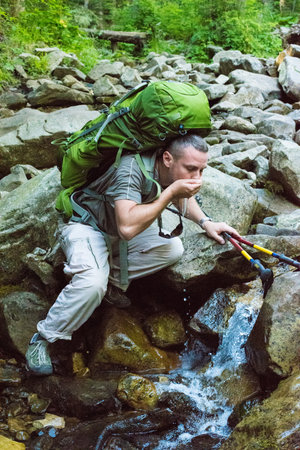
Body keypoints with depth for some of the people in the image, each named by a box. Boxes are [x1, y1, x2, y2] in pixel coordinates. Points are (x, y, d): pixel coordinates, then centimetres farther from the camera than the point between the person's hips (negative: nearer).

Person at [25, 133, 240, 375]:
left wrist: (206, 222, -5)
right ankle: (43, 339, -12)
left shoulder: (174, 171, -12)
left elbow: (184, 200, 12)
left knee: (173, 248, -13)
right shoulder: (133, 167, -36)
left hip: (123, 225, 8)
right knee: (93, 282, -33)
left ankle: (114, 280, -1)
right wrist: (171, 192, -41)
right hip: (86, 223, -7)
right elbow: (127, 228, -47)